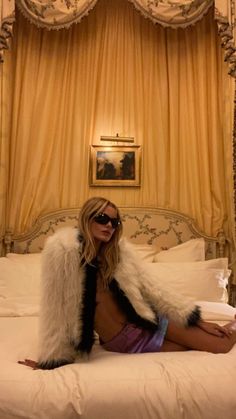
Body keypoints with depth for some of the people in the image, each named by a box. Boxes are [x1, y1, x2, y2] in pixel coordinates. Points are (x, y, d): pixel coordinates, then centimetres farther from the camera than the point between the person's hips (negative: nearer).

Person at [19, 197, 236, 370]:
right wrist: (51, 357, -11)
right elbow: (57, 308, -16)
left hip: (143, 321, 3)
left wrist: (199, 321, -1)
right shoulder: (62, 249, -19)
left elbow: (151, 286, -2)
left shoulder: (120, 249, -5)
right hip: (123, 339, -3)